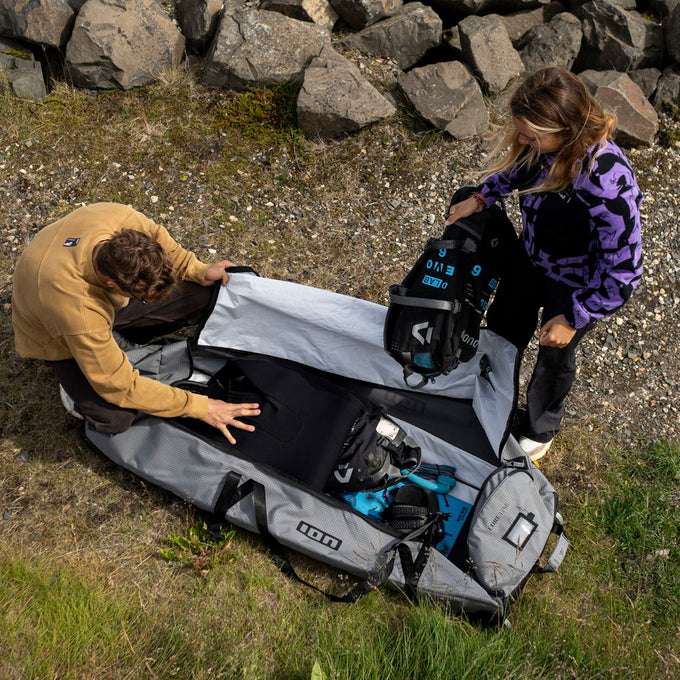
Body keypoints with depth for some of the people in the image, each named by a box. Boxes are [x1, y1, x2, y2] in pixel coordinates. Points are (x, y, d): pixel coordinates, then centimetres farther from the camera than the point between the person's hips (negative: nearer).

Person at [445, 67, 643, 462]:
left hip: (576, 284, -6)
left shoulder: (608, 186, -43)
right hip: (531, 256, 6)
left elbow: (623, 271, -31)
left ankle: (541, 430, 52)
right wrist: (482, 197, -5)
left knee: (555, 356, 20)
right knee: (503, 326, 26)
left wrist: (574, 319, -23)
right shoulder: (544, 141, -22)